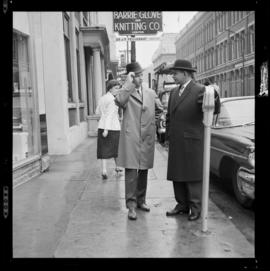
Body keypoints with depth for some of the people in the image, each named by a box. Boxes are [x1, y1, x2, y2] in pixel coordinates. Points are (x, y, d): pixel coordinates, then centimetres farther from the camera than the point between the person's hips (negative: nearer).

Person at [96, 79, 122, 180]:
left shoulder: (102, 98, 10)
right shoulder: (113, 99, -13)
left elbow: (97, 112, 21)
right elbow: (110, 115, -19)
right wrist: (106, 129, -22)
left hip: (102, 126, 6)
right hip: (112, 126, -6)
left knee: (104, 149, 2)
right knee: (116, 147, 12)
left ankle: (104, 170, -9)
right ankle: (117, 167, 27)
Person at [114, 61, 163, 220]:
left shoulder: (151, 93, 14)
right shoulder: (126, 93, 0)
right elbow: (119, 101, -24)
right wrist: (129, 83, -18)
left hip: (147, 138, 4)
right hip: (131, 137, -4)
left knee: (144, 171, 12)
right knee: (131, 171, -5)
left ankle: (141, 200, 26)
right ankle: (131, 204, 0)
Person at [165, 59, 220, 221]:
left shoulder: (200, 90, -9)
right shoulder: (174, 92, 13)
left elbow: (214, 110, -18)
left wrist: (214, 95, -37)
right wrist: (168, 136, 13)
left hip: (192, 142, -7)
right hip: (176, 143, 7)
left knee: (193, 177, 3)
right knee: (177, 176, 13)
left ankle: (195, 209, 15)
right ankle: (182, 205, 27)